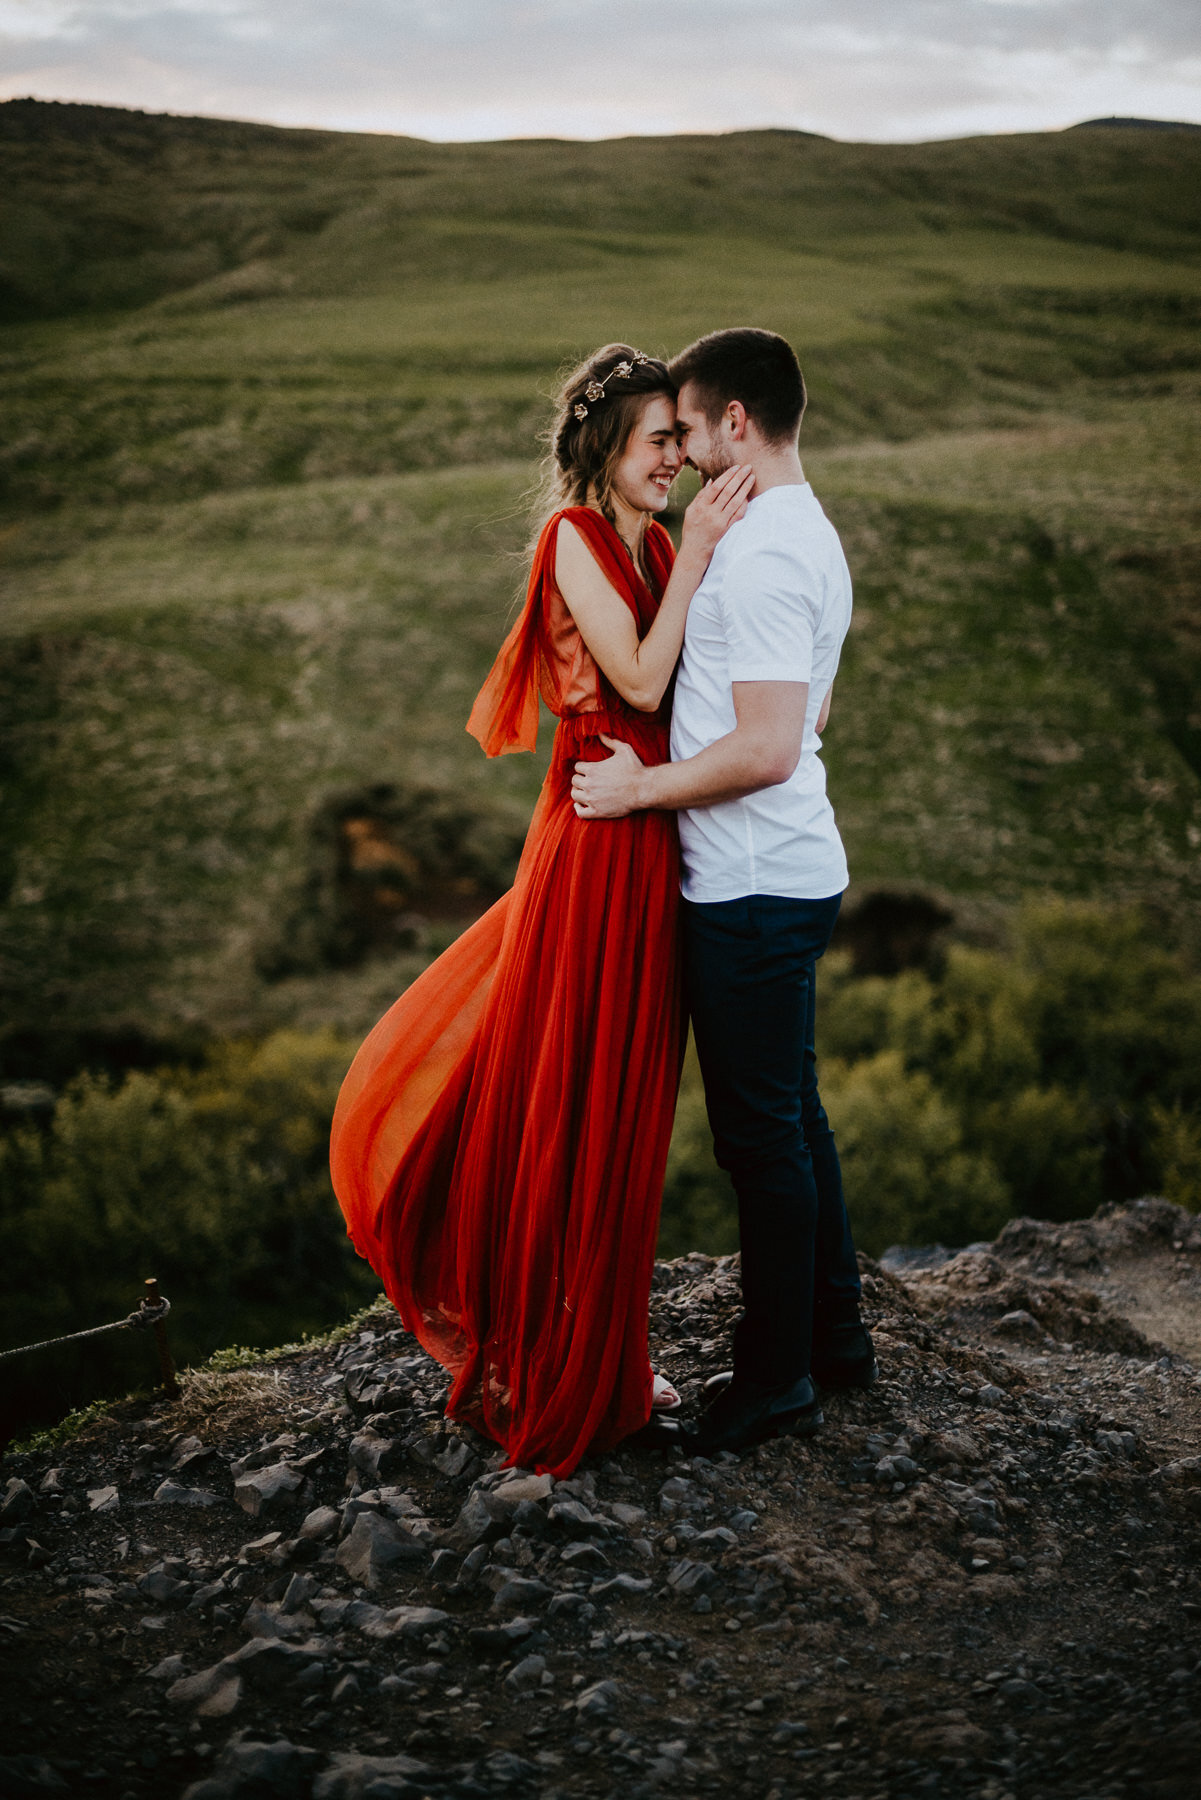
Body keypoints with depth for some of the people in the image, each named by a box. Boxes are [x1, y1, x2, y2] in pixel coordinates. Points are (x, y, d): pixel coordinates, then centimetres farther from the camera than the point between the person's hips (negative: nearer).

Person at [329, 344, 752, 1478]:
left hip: (653, 845, 8)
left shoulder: (657, 542, 14)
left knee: (620, 1105, 15)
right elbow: (640, 680, -17)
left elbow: (698, 678, 10)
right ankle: (552, 1381, 17)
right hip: (599, 835, -8)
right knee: (572, 1100, 2)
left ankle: (595, 1358, 30)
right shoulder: (575, 536, -9)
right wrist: (696, 554, -15)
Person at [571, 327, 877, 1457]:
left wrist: (640, 789, -14)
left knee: (760, 1131, 1)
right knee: (791, 1116, 19)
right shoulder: (807, 535, 14)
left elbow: (767, 749, -26)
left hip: (752, 888, -10)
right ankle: (834, 1336, 32)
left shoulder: (762, 556, -19)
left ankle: (776, 1378, 14)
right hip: (790, 872, 10)